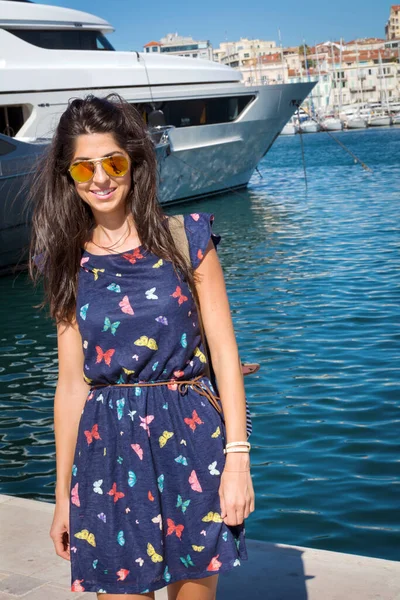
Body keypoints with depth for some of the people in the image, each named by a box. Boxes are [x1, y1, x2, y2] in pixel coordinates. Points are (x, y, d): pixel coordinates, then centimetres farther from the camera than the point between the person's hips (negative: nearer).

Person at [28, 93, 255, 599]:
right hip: (107, 449, 1)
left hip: (189, 441, -1)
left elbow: (224, 352, -2)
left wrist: (237, 457, -9)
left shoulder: (185, 239, -2)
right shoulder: (69, 264, 4)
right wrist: (63, 495, 8)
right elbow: (71, 383, 7)